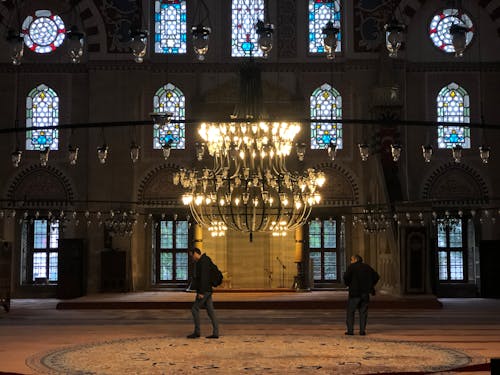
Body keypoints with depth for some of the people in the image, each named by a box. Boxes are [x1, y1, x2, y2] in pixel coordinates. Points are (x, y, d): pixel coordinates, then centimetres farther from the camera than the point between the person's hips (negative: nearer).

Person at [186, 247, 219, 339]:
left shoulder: (203, 261, -15)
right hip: (207, 290, 10)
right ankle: (215, 333, 4)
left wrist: (201, 292, -23)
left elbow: (203, 277, -22)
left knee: (195, 309, -4)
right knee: (210, 310, 6)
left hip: (204, 290, -10)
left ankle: (197, 332, 1)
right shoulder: (202, 261, 17)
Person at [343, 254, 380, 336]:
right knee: (363, 312, 9)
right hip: (365, 293, 4)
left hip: (354, 293, -4)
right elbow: (376, 276, 12)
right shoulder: (367, 267, 12)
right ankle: (362, 330, 4)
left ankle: (350, 330, -1)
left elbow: (346, 277, -15)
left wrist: (348, 284, 3)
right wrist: (370, 285, 15)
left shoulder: (352, 267, -3)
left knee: (350, 311, 3)